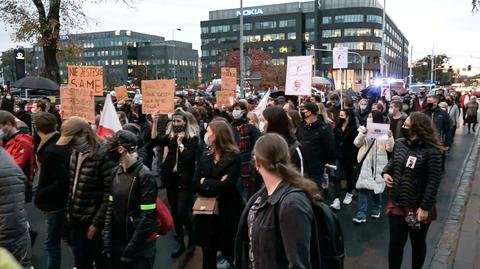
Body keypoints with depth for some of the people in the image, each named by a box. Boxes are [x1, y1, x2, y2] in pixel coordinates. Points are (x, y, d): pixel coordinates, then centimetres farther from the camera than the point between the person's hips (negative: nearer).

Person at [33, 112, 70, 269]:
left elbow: (62, 181, -28)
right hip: (62, 201, 9)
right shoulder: (62, 145, 2)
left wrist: (40, 195, -18)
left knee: (52, 244, 3)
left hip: (55, 205, -9)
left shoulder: (50, 151, -25)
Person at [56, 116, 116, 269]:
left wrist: (97, 223, -15)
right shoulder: (76, 153, 5)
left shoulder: (103, 155, -20)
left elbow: (109, 193, -19)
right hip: (75, 220, 7)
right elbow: (72, 185, 13)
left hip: (92, 222, -7)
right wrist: (69, 213, 9)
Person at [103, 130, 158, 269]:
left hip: (140, 243, -6)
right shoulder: (116, 172, 3)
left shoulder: (144, 176, -18)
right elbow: (111, 206, 7)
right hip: (118, 241, 6)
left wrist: (131, 247, -17)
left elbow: (148, 215, -18)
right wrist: (107, 237, 0)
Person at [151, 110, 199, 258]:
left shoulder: (193, 138, -7)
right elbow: (155, 141, -12)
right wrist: (155, 123, -20)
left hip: (185, 180, -5)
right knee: (174, 212, 12)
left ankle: (192, 238, 18)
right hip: (171, 179, 5)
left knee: (182, 212, -8)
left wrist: (180, 143, -18)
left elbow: (188, 157, -19)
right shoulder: (170, 136, 5)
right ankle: (180, 242, 26)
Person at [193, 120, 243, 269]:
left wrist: (206, 182, -9)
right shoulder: (205, 156, 5)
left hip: (227, 213, -4)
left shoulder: (234, 157, -10)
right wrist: (217, 186, -17)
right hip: (206, 212, 5)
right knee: (208, 254, 15)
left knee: (230, 253, 11)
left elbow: (227, 186, -22)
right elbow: (196, 185, -4)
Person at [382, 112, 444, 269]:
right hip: (396, 204, 4)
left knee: (418, 243, 19)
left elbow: (433, 181, -19)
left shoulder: (431, 151, -19)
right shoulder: (399, 143, -1)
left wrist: (425, 207, -19)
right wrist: (385, 172, -4)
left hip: (418, 208, -4)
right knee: (395, 243, 12)